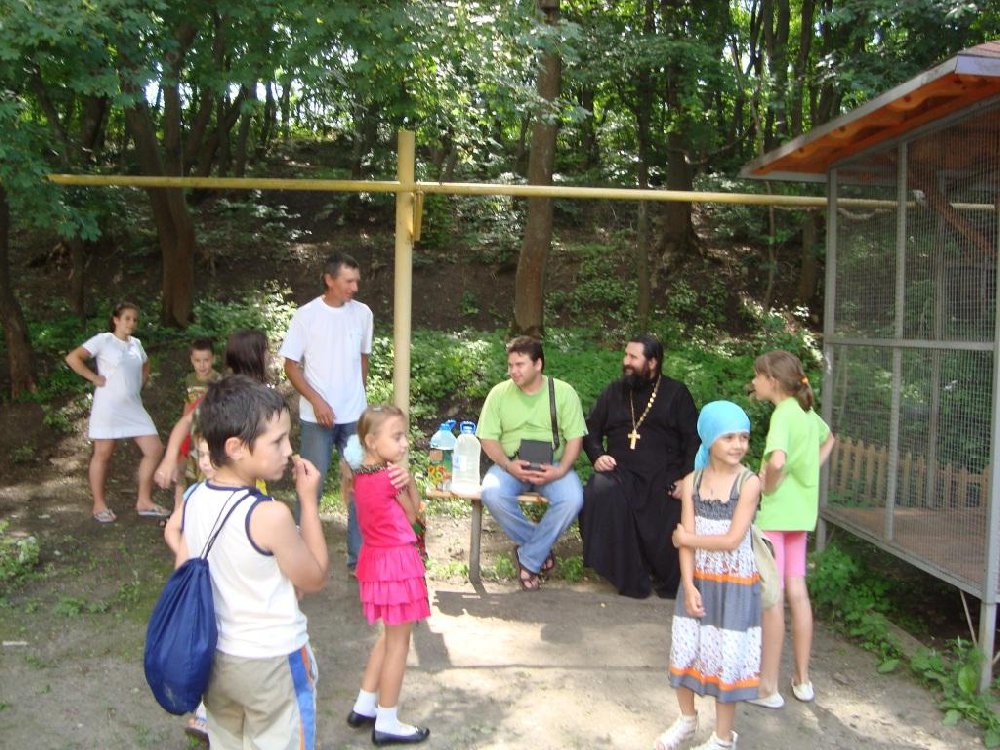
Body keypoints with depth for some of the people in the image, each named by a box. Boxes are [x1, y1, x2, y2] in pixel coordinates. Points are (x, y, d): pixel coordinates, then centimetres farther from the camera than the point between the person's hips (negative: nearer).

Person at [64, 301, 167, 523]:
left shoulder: (136, 343, 11)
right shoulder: (103, 340, -6)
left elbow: (145, 366, 30)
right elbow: (72, 358, -13)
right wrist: (94, 377, -13)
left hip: (133, 406, 6)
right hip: (108, 406, -6)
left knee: (154, 449, 0)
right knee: (103, 454, 3)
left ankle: (144, 501, 10)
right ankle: (99, 505, 15)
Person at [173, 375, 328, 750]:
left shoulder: (193, 501, -7)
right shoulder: (270, 515, -27)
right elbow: (315, 578, -13)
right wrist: (309, 501, -11)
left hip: (216, 659, 6)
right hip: (273, 665, -6)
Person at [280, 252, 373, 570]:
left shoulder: (362, 313, 1)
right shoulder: (306, 315, -7)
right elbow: (291, 365, -5)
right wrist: (317, 401, -14)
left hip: (355, 416, 3)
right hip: (317, 416, -3)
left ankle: (358, 555, 18)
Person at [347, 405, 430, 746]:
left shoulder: (361, 474, 3)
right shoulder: (391, 477, -21)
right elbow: (413, 514, -5)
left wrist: (403, 478, -10)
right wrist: (408, 479, -8)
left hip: (375, 558, 9)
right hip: (397, 560, -9)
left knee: (389, 635, 24)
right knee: (399, 642, 5)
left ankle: (364, 707, 33)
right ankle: (387, 723, 17)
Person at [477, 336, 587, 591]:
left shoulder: (563, 392, 0)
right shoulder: (499, 393, 3)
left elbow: (575, 438, -3)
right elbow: (488, 438, 0)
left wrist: (560, 470, -21)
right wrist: (508, 465, -19)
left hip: (552, 466, 0)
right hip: (510, 465, 1)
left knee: (572, 499, -31)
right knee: (492, 494, -31)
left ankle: (528, 558, -9)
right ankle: (540, 549, -8)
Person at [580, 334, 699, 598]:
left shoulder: (676, 393, 8)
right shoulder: (614, 391, 16)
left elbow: (693, 438, 3)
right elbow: (591, 431, 20)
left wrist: (686, 478, -11)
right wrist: (597, 456, -1)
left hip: (664, 472, -1)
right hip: (621, 469, 2)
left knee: (678, 516, -28)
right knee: (601, 494, -31)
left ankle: (674, 582, 2)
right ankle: (630, 577, -17)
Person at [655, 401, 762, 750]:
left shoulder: (748, 483, -14)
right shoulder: (692, 482, -3)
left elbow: (732, 540, -20)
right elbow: (685, 539, -7)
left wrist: (685, 537, -10)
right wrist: (689, 586, -15)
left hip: (734, 584, -4)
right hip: (697, 579, 4)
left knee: (727, 656, 5)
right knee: (685, 650, 15)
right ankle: (687, 719, 39)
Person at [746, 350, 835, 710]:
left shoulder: (782, 415, -18)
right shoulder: (807, 412, 8)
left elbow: (777, 461, -36)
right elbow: (828, 439, 30)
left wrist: (768, 487, -17)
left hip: (775, 513, -8)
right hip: (802, 512, 8)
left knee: (770, 597, 0)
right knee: (797, 592, 15)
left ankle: (768, 687, 10)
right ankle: (802, 680, 25)